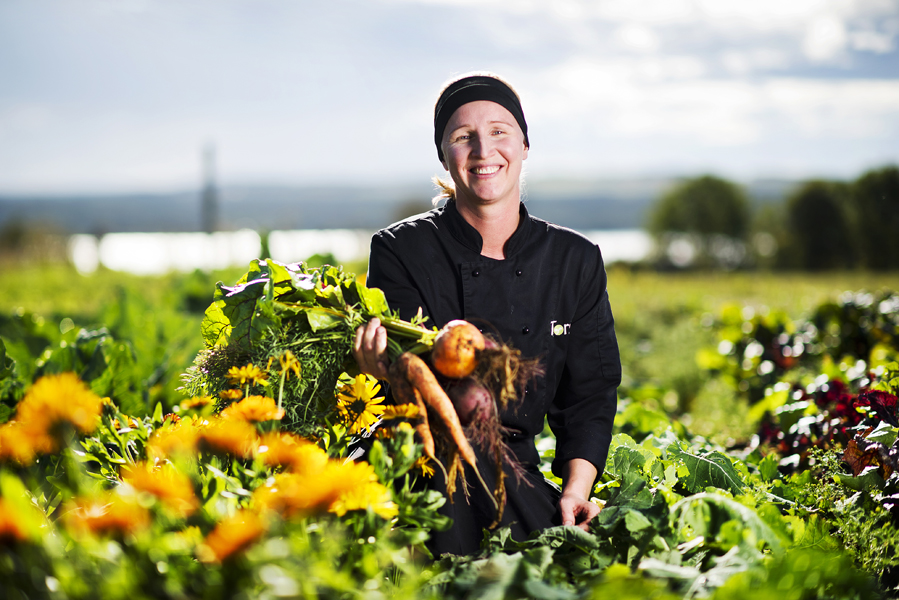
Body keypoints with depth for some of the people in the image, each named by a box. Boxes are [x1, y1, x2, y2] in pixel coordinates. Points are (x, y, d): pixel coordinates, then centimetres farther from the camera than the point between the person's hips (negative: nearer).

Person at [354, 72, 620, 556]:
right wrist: (385, 349, -37)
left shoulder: (576, 260, 6)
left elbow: (590, 392, 8)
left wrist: (576, 490, -7)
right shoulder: (400, 251, -3)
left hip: (517, 467, 3)